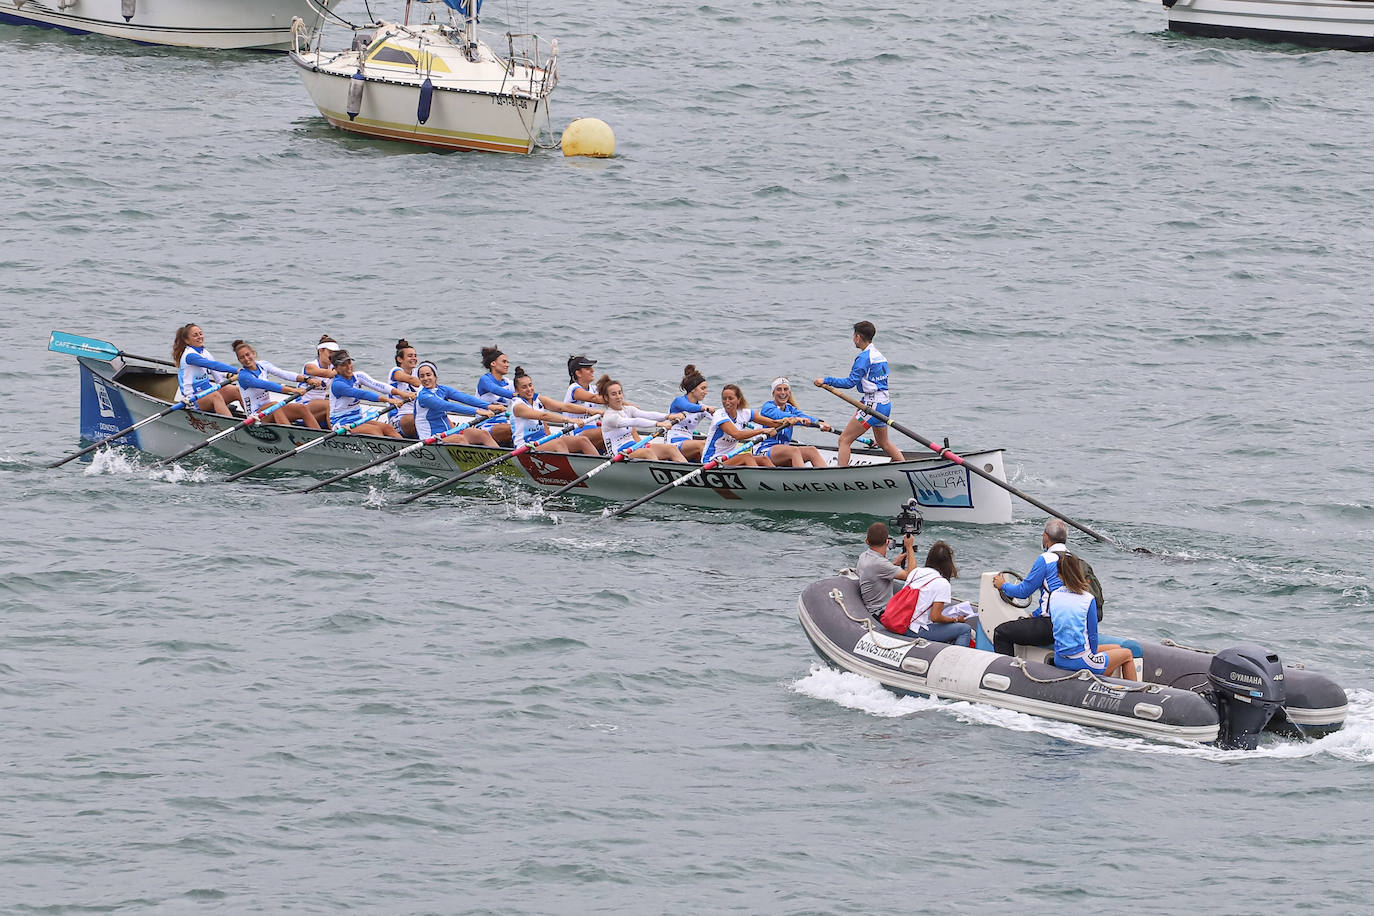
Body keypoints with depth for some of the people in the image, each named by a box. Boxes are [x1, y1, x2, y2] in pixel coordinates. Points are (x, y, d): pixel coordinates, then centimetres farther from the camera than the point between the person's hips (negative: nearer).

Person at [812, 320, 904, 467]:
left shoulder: (864, 357, -14)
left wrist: (826, 380, -14)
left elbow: (851, 382, -18)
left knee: (844, 440, -9)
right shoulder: (880, 356, 14)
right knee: (883, 443, 27)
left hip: (872, 405, -9)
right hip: (885, 404, 9)